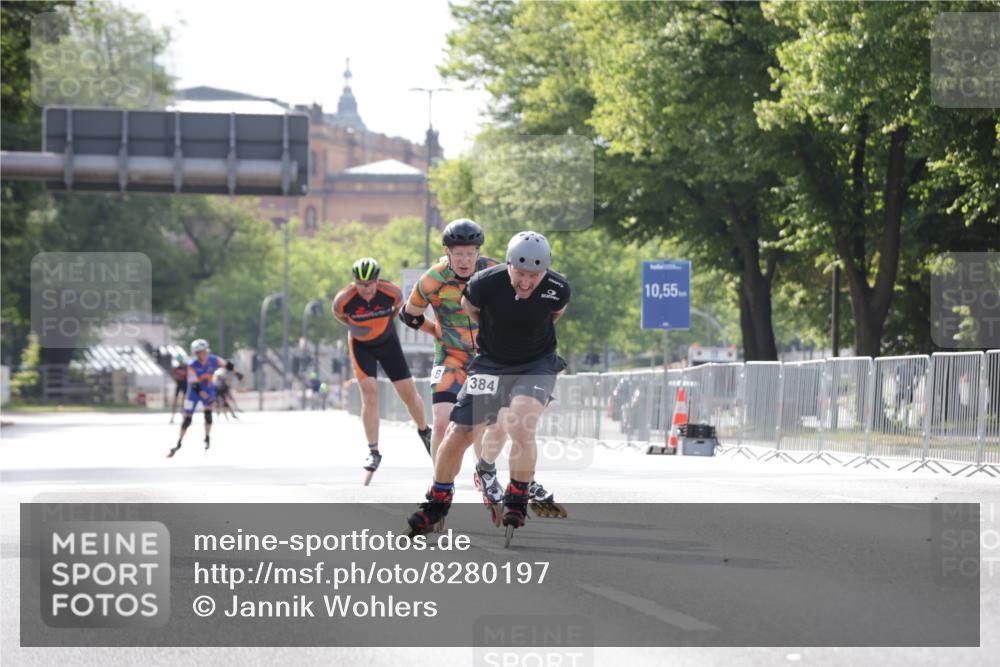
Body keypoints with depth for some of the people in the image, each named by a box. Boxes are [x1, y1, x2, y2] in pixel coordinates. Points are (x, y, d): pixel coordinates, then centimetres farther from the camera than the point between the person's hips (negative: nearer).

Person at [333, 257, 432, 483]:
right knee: (369, 394, -15)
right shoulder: (343, 300, -26)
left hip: (388, 343, 1)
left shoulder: (391, 292, -24)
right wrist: (356, 326, -6)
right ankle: (373, 451, -9)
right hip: (361, 345, -1)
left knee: (409, 394, 5)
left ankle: (424, 431, 34)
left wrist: (386, 321, -1)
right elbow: (339, 315, -2)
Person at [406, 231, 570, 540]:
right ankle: (437, 502, 22)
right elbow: (468, 306, 2)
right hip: (490, 362, 1)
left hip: (536, 364, -1)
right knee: (458, 435, -1)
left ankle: (517, 502, -7)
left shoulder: (558, 289, -21)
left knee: (520, 427, -27)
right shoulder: (485, 283, -24)